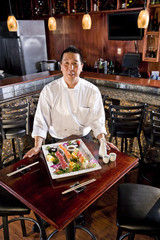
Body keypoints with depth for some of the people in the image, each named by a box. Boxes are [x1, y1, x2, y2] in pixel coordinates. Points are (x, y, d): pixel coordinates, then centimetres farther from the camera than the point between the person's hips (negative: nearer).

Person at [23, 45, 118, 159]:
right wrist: (37, 147, -19)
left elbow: (97, 120, -3)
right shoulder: (49, 90, -9)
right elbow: (41, 121, -8)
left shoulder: (92, 91, -6)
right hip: (58, 142, 0)